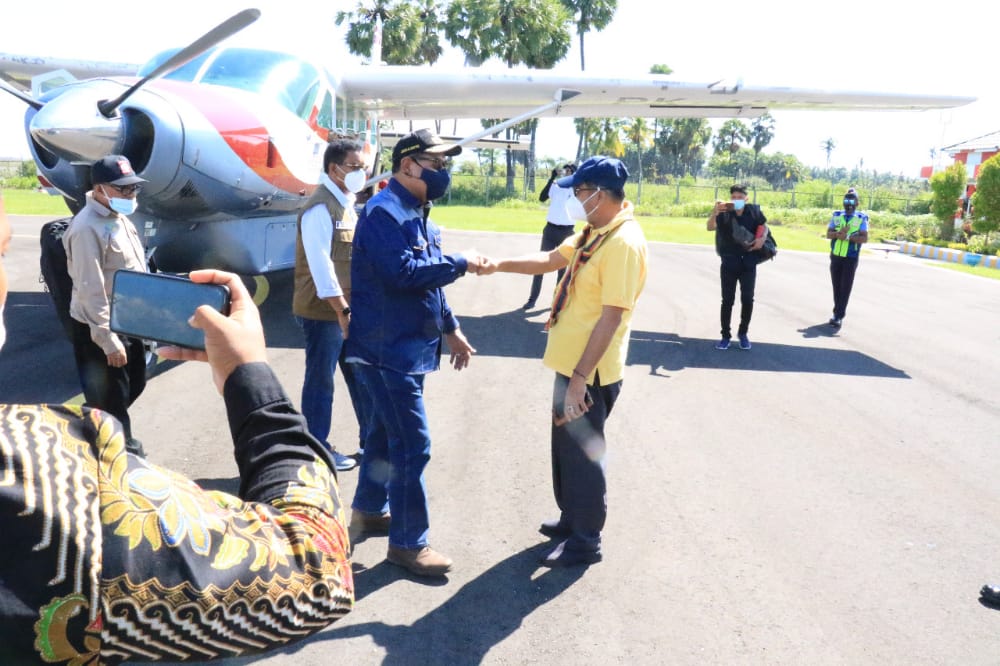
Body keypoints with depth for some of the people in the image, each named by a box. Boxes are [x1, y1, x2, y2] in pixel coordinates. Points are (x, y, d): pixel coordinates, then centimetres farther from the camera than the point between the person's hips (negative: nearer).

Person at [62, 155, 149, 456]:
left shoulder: (119, 217, 8)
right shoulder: (87, 228, -23)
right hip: (101, 330, -9)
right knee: (110, 399, 6)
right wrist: (108, 341, -23)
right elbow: (90, 291, -25)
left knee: (133, 385, 22)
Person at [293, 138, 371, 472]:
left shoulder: (346, 204, 12)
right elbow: (321, 265, -22)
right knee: (321, 380, 3)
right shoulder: (320, 209, -16)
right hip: (324, 311, -9)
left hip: (348, 309, 9)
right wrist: (342, 311, -23)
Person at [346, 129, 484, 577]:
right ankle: (408, 543, 6)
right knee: (412, 446, -6)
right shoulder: (384, 212, -17)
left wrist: (450, 328, 19)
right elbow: (405, 272, -27)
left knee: (386, 432, 21)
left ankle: (369, 511, 38)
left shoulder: (416, 213, 15)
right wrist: (459, 263, -15)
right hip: (389, 349, -10)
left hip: (406, 347, 10)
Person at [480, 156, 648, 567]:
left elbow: (611, 318, -25)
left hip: (590, 372, -10)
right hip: (571, 363, 10)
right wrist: (500, 265, 10)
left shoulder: (623, 243, -22)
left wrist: (580, 378, -25)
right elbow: (551, 260, 20)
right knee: (565, 447, 22)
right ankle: (571, 518, 40)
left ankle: (585, 540, 20)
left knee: (582, 452, 4)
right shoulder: (594, 234, 8)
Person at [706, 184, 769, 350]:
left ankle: (743, 333, 21)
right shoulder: (724, 213, -10)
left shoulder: (754, 211, -3)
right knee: (727, 300, 3)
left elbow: (764, 226, 13)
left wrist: (762, 238, -8)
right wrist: (714, 212, -44)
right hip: (729, 263, -2)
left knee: (747, 299, 4)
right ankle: (726, 335, 12)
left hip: (748, 262, 2)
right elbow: (710, 227, -26)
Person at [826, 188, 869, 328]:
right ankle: (838, 313, 23)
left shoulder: (861, 218, -3)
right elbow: (828, 234, 0)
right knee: (836, 286, 11)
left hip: (851, 258, -4)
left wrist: (848, 237, -23)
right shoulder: (836, 216, 7)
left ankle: (838, 316, -5)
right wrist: (838, 234, -19)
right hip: (835, 257, 4)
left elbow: (864, 238, -12)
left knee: (845, 287, -5)